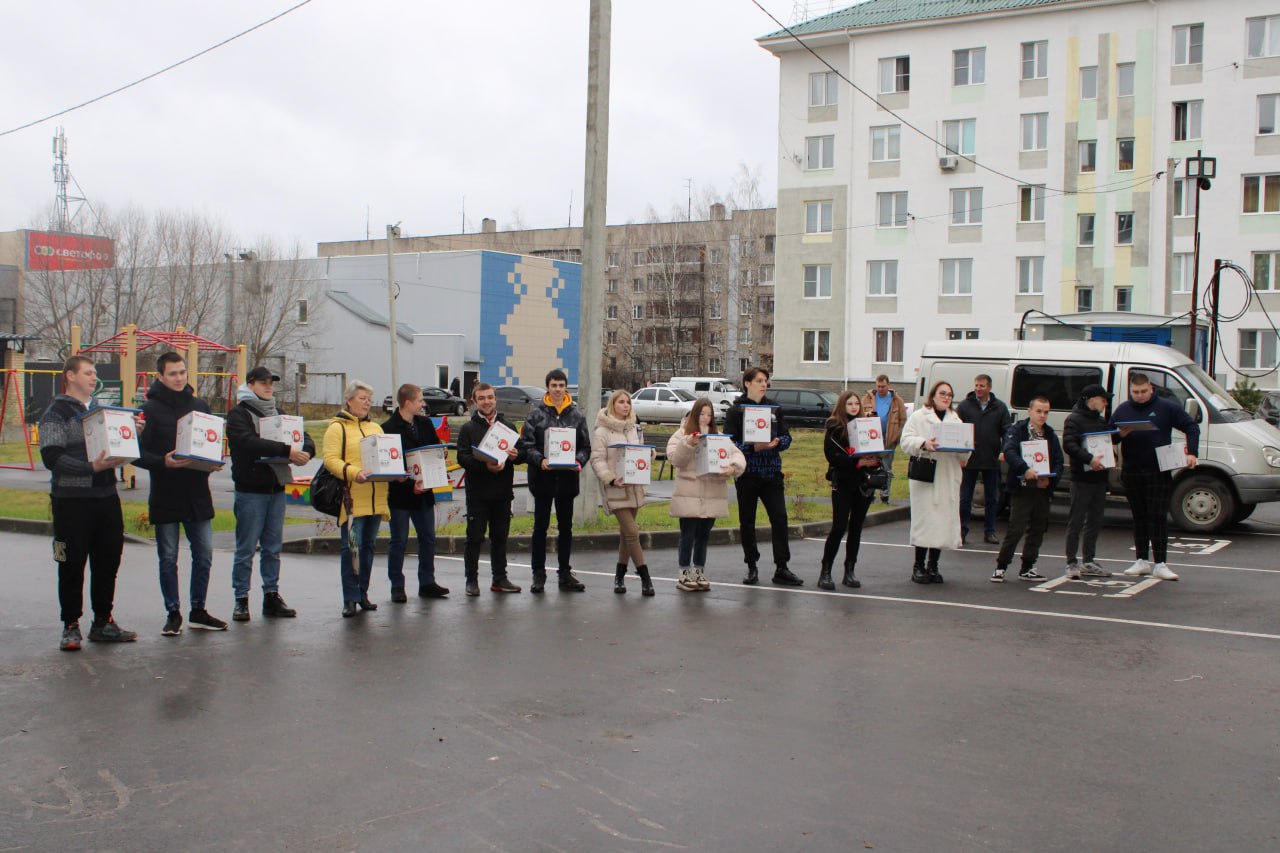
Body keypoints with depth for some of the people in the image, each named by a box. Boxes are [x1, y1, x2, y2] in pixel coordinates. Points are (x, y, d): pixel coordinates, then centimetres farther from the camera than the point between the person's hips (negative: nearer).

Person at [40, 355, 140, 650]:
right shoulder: (57, 413, -5)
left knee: (108, 561, 10)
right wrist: (91, 467, -27)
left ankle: (103, 623, 21)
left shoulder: (101, 409, 17)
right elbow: (52, 457, -16)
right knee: (72, 565, 1)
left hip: (107, 496, 6)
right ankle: (71, 627, 10)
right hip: (72, 501, -6)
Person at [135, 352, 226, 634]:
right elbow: (138, 452, -8)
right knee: (168, 558, 5)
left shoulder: (200, 406, 9)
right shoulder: (150, 410, -4)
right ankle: (173, 613, 16)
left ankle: (198, 611, 19)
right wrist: (163, 463, -25)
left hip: (197, 493, 4)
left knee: (204, 555, 7)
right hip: (165, 495, -4)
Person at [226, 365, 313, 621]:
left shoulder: (277, 413, 17)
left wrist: (306, 451, -11)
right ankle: (241, 600, 5)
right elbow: (249, 442, -22)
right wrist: (286, 450, -27)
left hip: (276, 488, 6)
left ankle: (271, 596, 16)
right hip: (250, 490, -6)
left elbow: (304, 437, 13)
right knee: (246, 548, -1)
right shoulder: (239, 414, -4)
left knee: (273, 547, 10)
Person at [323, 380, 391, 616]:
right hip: (352, 499, -6)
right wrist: (354, 473, -25)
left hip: (376, 498, 6)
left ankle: (363, 594, 19)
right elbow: (330, 460, -11)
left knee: (368, 546, 11)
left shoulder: (376, 428, 20)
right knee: (352, 547, -9)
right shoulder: (337, 428, -1)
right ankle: (350, 599, -3)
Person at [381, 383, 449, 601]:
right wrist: (409, 484, -20)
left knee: (428, 539, 11)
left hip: (424, 492, 6)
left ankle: (427, 583, 20)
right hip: (400, 494, -6)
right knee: (398, 541, 3)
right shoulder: (388, 428, -13)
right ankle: (397, 587, 11)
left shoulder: (425, 423, 8)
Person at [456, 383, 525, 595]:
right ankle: (471, 580, 8)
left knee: (500, 537, 10)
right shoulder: (468, 428, 1)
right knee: (475, 538, -1)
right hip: (477, 492, -3)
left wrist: (515, 455, -13)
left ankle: (500, 579, 19)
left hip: (503, 492, 3)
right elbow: (462, 458, -10)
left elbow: (522, 453, 11)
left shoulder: (508, 426, 13)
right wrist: (485, 465, -25)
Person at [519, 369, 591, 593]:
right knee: (540, 526, 5)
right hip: (542, 478, -2)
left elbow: (585, 446, 6)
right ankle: (538, 573, 13)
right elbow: (527, 444, -6)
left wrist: (579, 461, -14)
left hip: (567, 478, 2)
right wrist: (540, 460, -22)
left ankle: (565, 573, 19)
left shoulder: (576, 415, 5)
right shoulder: (536, 414, -1)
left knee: (566, 527, 10)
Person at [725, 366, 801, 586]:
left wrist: (776, 443, -14)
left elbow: (786, 438, 8)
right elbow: (730, 443, -9)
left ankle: (781, 568, 1)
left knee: (779, 518, -5)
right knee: (747, 521, 5)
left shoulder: (774, 409, 10)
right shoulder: (736, 410, -2)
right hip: (747, 474, -3)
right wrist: (753, 447, -22)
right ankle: (752, 567, 17)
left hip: (772, 472, 3)